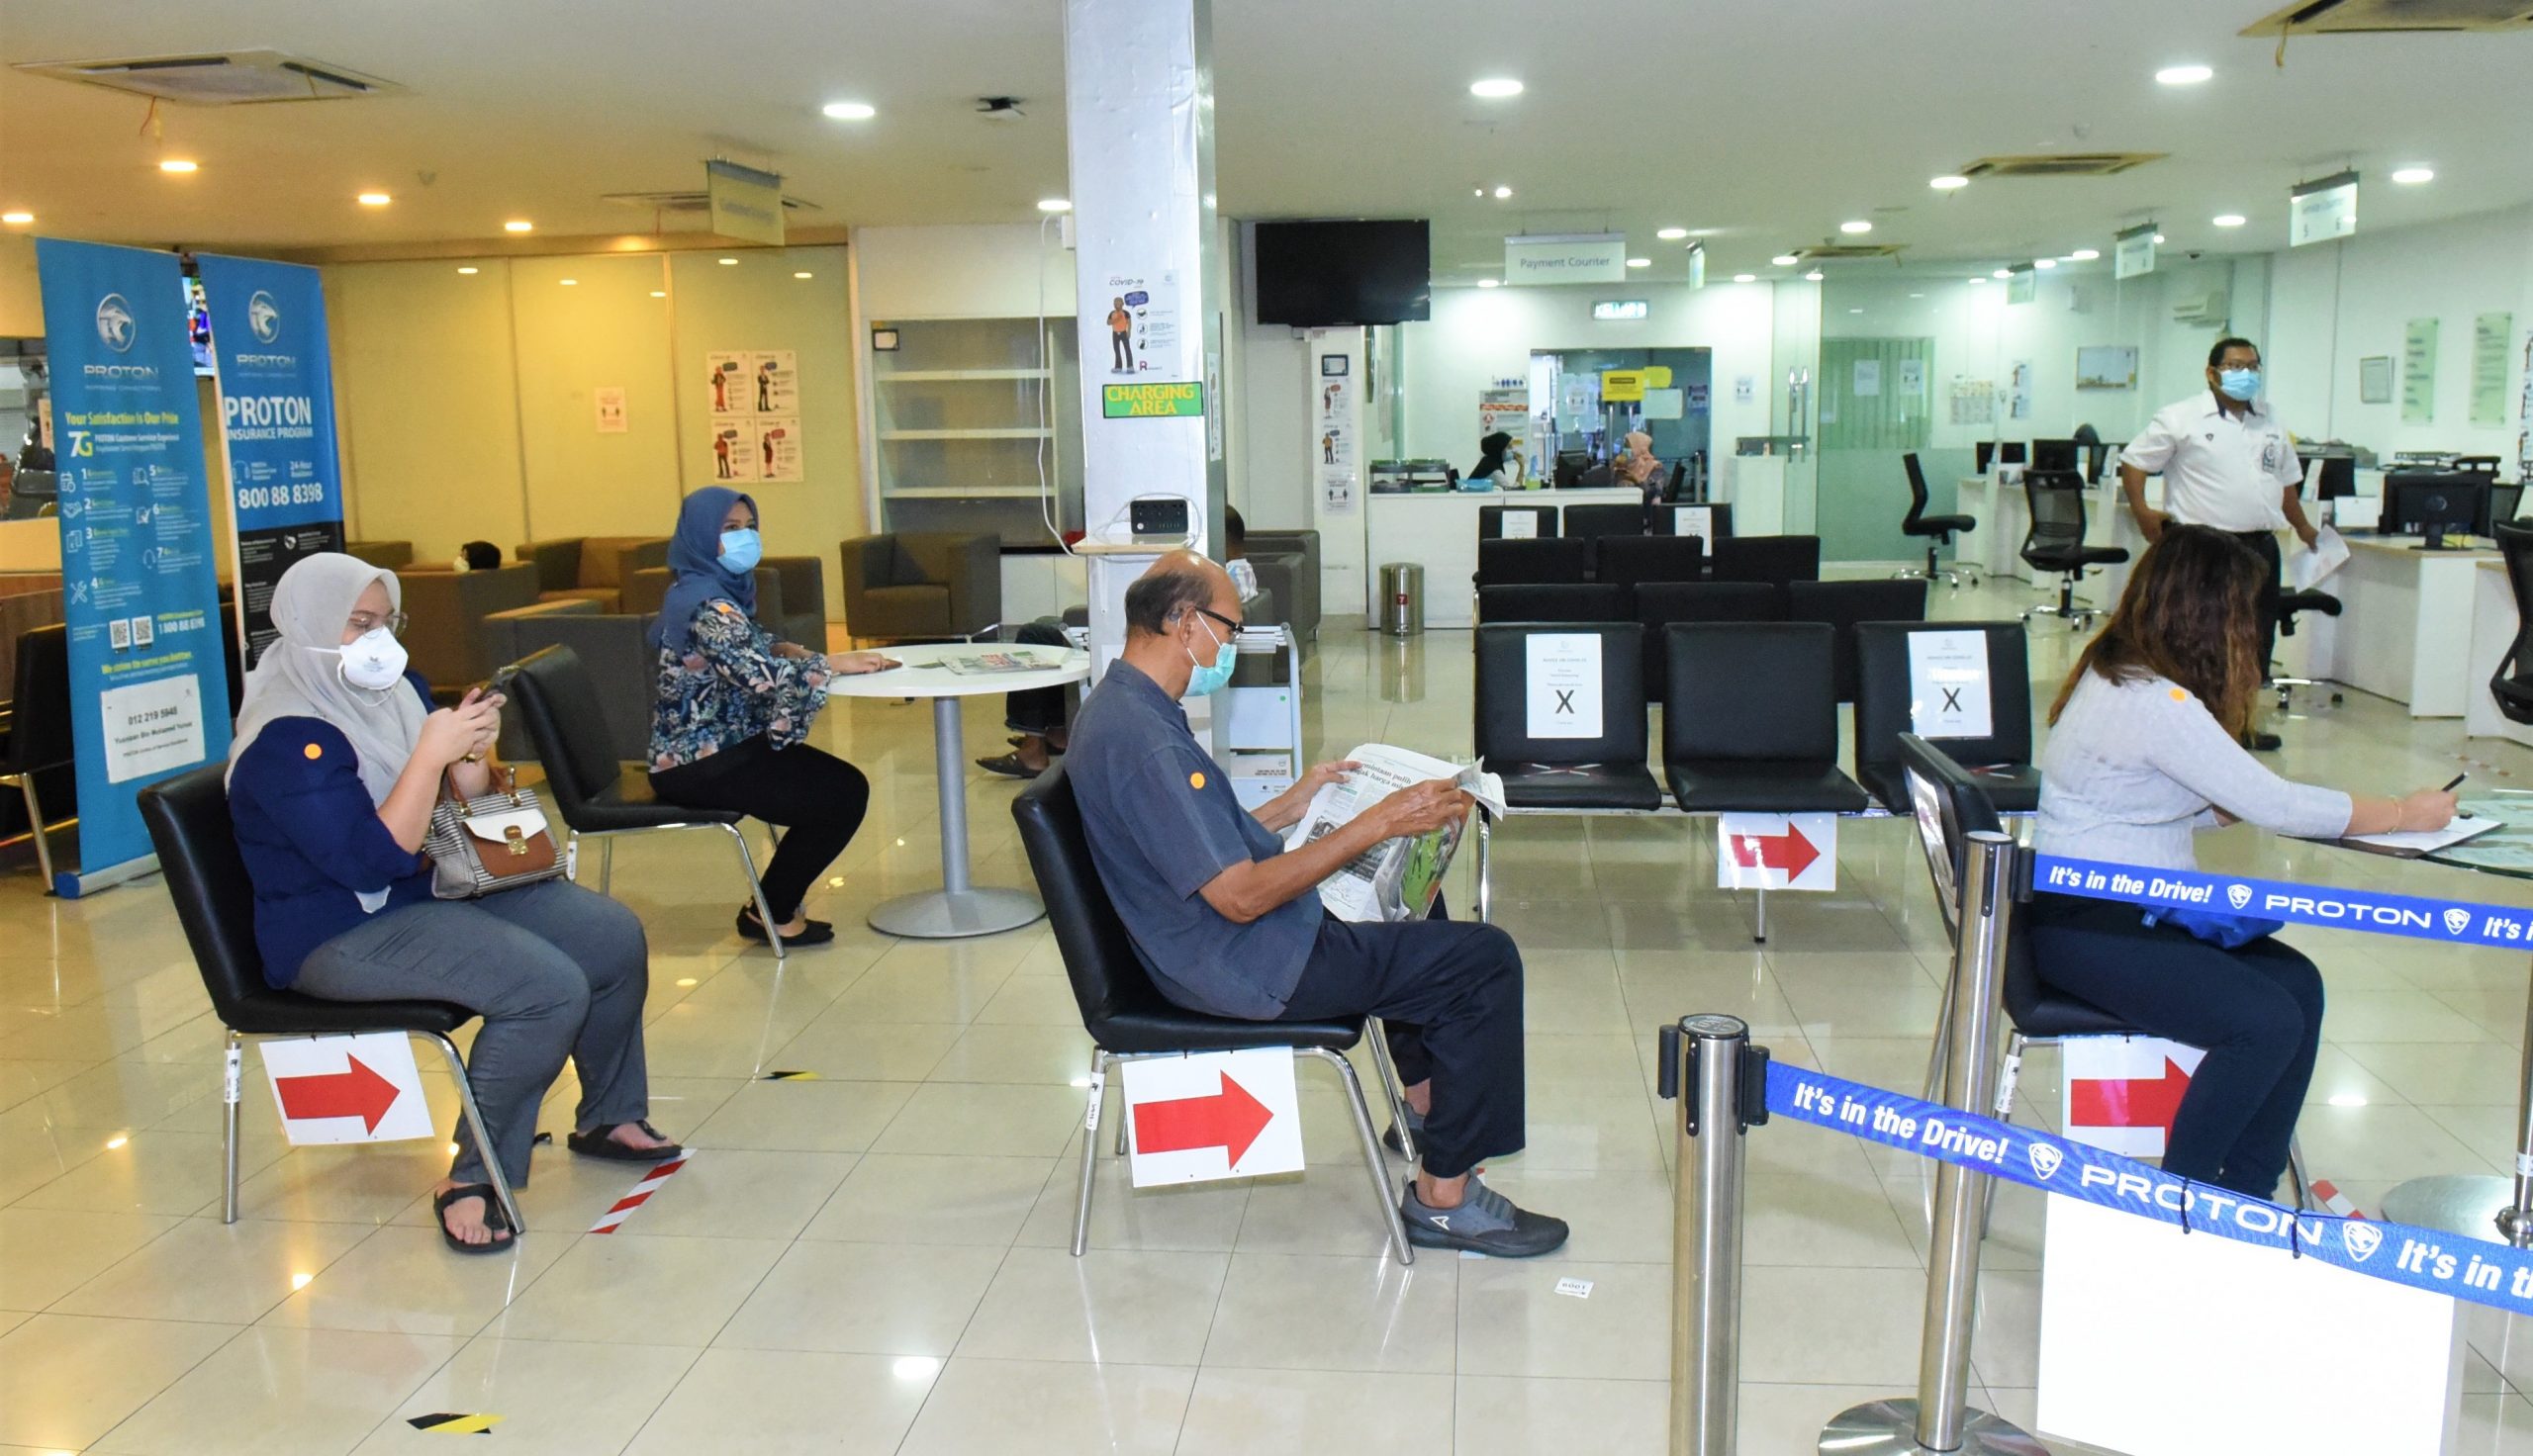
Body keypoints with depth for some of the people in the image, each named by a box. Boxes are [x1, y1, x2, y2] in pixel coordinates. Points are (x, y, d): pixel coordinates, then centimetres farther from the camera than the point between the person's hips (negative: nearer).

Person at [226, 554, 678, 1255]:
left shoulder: (396, 689, 6)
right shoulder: (289, 739, -19)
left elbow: (465, 805, 14)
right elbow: (374, 859, -27)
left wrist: (472, 753, -8)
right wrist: (433, 752, -27)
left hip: (439, 886, 9)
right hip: (346, 932, -9)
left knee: (614, 936, -1)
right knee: (549, 988, -26)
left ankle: (608, 1116, 19)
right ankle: (474, 1176, -11)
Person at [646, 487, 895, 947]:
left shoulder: (720, 589, 10)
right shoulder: (704, 602, -20)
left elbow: (754, 649, 22)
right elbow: (755, 672, -30)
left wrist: (791, 651, 1)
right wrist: (833, 664, -19)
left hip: (721, 745, 10)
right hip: (699, 762, -10)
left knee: (847, 784, 12)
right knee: (841, 800, -9)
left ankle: (774, 903, 19)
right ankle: (769, 915, 6)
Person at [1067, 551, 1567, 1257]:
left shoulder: (1125, 708, 7)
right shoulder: (1140, 738, -27)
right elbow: (1240, 896, -28)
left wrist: (1296, 800, 15)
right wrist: (1377, 823, -26)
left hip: (1224, 938, 11)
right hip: (1245, 967, -11)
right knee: (1486, 960, -11)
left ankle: (1427, 1100, 38)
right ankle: (1443, 1197, -2)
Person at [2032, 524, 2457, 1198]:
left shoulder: (2118, 673, 8)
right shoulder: (2158, 704, -22)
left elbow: (2184, 804, 15)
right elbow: (2275, 807, -18)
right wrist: (2405, 814, -4)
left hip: (2130, 907, 10)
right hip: (2084, 926, -10)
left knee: (2298, 984, 1)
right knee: (2266, 1023, -16)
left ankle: (2245, 1194, 8)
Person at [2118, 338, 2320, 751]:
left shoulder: (2271, 424, 15)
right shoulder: (2182, 419, -4)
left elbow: (2287, 482, 25)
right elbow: (2133, 461, -2)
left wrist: (2303, 528, 26)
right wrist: (2142, 512, -11)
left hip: (2260, 546, 6)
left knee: (2256, 638, 10)